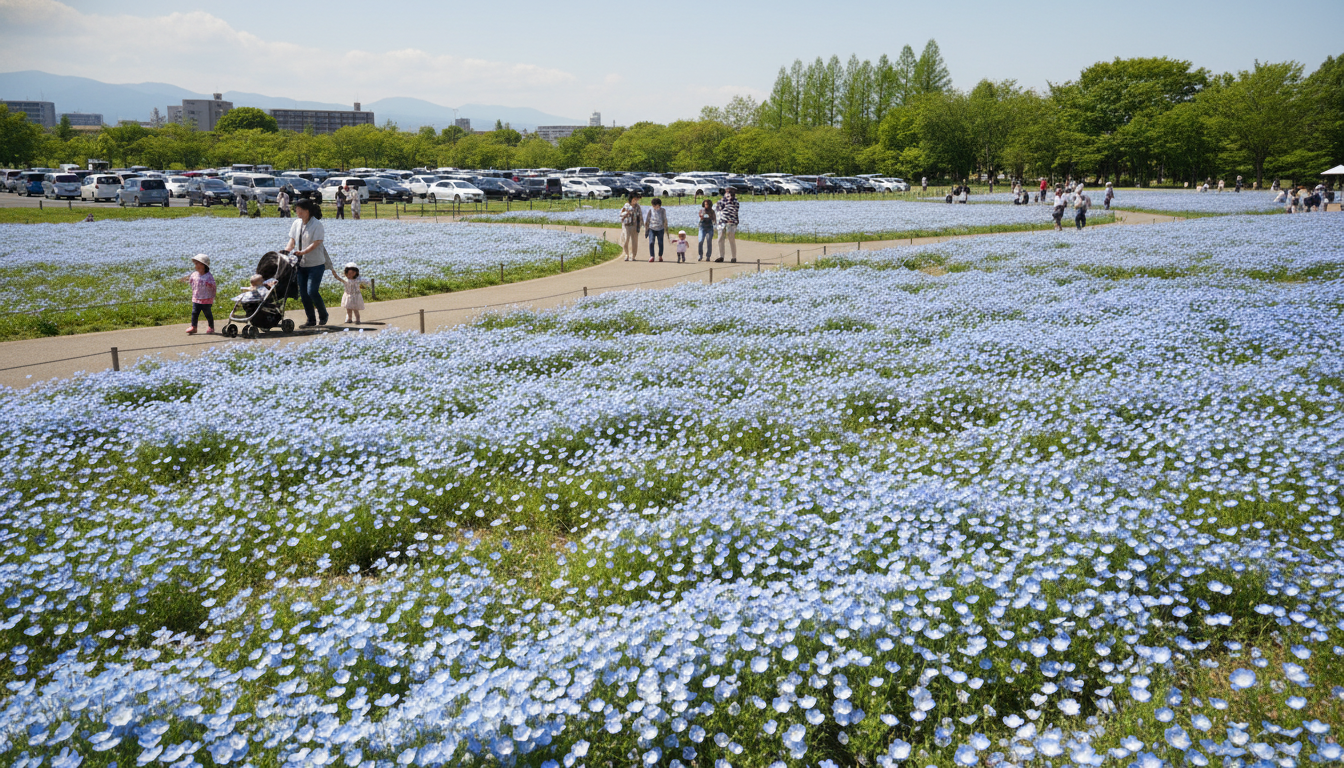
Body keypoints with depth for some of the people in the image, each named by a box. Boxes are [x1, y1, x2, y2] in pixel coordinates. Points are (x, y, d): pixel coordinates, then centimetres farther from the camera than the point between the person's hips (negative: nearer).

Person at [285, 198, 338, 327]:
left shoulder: (317, 224, -12)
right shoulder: (296, 223, 7)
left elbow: (316, 243, -18)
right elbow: (292, 240, 10)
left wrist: (302, 252, -29)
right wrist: (286, 250, -8)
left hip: (315, 263, -6)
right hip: (301, 264, 7)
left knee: (312, 291, -12)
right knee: (303, 293, 5)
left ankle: (323, 315, 11)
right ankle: (311, 320, 16)